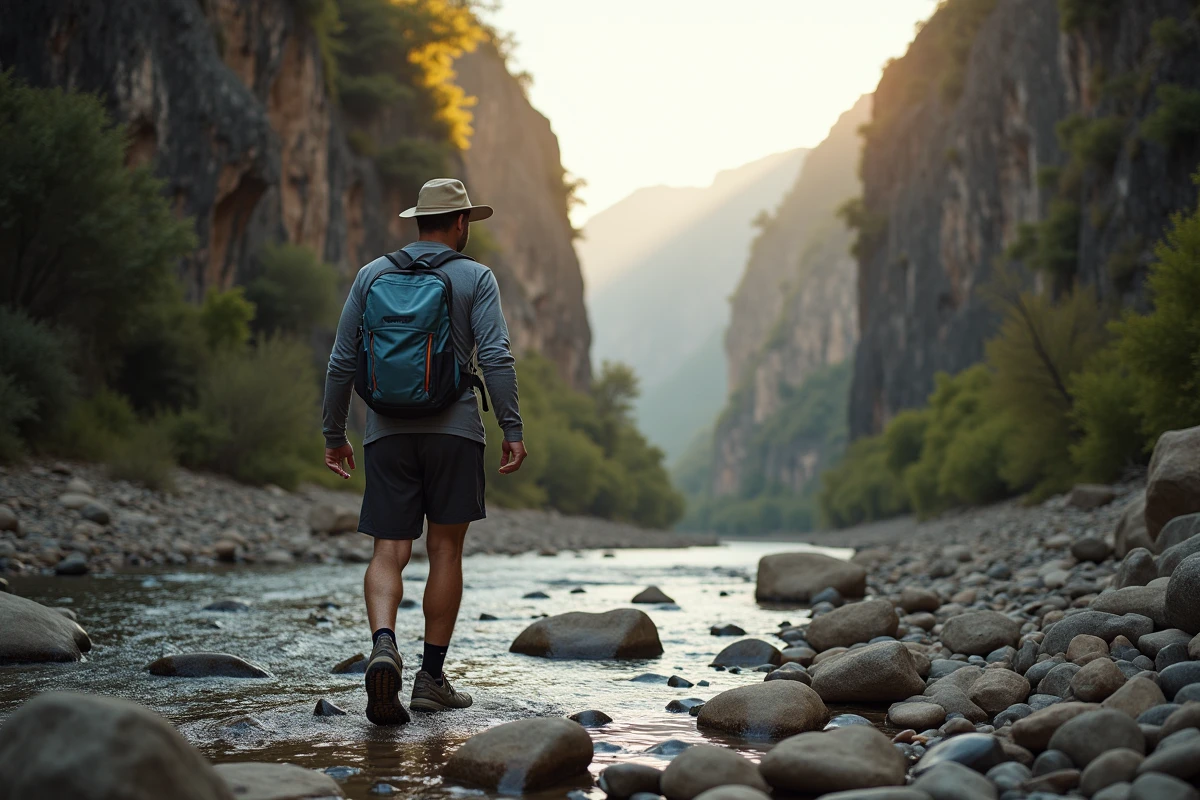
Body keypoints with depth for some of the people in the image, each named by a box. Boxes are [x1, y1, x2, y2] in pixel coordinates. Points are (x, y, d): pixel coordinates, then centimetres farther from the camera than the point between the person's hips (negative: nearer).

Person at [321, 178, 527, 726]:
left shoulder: (372, 274, 10)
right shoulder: (475, 278, 2)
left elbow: (341, 361, 8)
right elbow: (496, 356, -10)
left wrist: (334, 434, 15)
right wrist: (512, 429, -8)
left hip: (387, 432, 2)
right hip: (453, 429, -2)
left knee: (389, 554, 1)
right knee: (445, 550, 8)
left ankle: (384, 648, -24)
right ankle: (431, 677, 9)